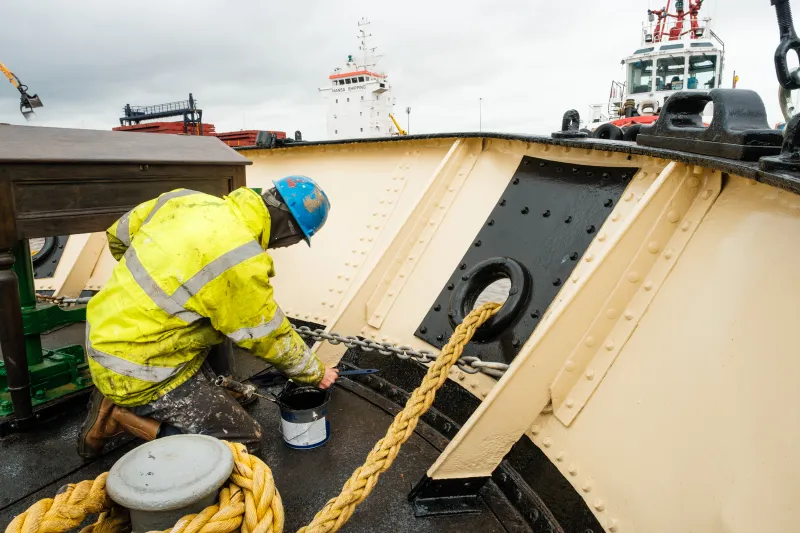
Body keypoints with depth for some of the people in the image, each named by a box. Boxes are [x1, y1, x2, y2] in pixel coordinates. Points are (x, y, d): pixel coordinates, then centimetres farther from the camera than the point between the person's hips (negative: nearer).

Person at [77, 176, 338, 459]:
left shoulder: (188, 199, -5)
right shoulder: (240, 261, -27)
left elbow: (119, 234, 11)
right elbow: (268, 338, -13)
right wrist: (316, 372, 5)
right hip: (135, 371, -8)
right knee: (245, 438, 0)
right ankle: (126, 417, -1)